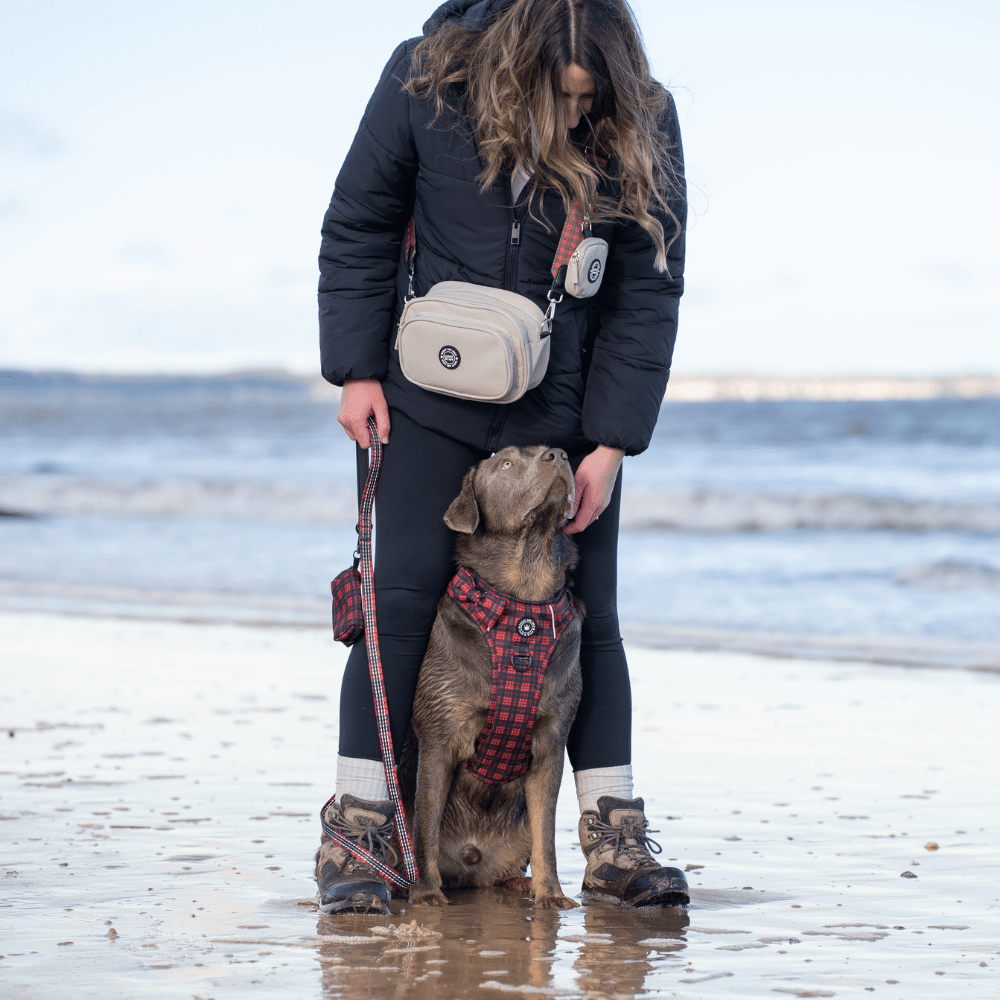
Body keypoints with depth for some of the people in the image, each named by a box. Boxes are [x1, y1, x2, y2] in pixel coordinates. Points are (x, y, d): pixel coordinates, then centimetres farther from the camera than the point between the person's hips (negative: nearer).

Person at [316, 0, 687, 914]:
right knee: (403, 598, -6)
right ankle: (356, 832, -2)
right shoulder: (427, 81, -13)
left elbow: (648, 291, -6)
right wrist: (358, 369, -5)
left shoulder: (642, 124, -11)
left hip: (568, 411, 1)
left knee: (586, 613, 2)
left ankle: (615, 837, 8)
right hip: (437, 400, -1)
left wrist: (612, 443, -10)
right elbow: (358, 229, -1)